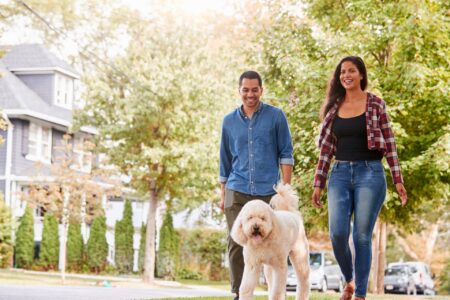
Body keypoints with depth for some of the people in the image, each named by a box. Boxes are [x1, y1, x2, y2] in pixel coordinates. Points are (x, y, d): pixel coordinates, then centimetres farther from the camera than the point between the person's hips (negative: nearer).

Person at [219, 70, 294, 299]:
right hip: (236, 191, 2)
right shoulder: (229, 121, 10)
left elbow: (285, 153, 2)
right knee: (236, 243, -3)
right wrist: (222, 195, 16)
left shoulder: (276, 116, 2)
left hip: (268, 191, -2)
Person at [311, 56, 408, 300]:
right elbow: (326, 148, 10)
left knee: (362, 236, -3)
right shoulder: (333, 106, 9)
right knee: (337, 234, -8)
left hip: (369, 173, -2)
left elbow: (389, 143, 2)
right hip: (340, 173, 3)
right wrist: (318, 184, 7)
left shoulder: (376, 104, 2)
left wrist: (398, 180, -3)